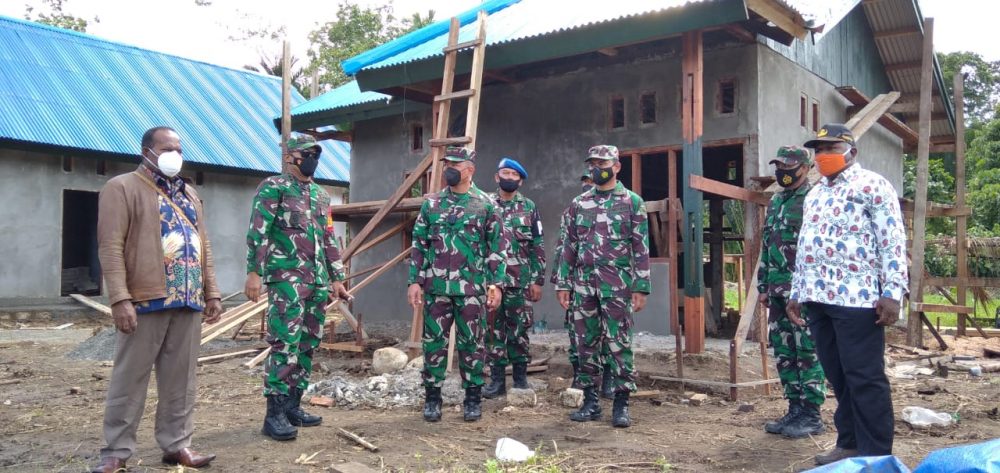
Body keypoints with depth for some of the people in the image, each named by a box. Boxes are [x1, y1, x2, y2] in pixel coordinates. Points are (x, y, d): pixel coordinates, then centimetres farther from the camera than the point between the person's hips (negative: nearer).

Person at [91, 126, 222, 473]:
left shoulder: (189, 194, 20)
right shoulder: (122, 188, -1)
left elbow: (203, 247, 20)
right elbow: (111, 247, -9)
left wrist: (212, 294, 13)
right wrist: (120, 299, -18)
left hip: (188, 303, 6)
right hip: (146, 301, -6)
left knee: (181, 379, 9)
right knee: (130, 378, 1)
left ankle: (176, 444, 18)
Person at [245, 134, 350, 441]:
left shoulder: (321, 196, 20)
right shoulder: (273, 188, -1)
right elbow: (258, 232, -9)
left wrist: (336, 278, 18)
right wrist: (254, 271, -18)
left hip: (318, 281, 7)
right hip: (286, 279, -7)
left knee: (307, 346, 9)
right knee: (285, 344, -12)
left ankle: (293, 405, 18)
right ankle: (275, 414, -6)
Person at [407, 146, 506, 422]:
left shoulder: (486, 205, 2)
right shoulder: (431, 204, 9)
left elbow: (497, 248, 1)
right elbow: (419, 246, 10)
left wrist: (496, 283, -7)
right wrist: (415, 281, 2)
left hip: (472, 288, -2)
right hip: (436, 287, 2)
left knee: (472, 344, 5)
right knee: (434, 343, 6)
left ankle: (473, 399, 17)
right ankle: (432, 398, 18)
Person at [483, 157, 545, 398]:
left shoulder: (529, 207, 4)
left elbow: (537, 247, 4)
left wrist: (538, 280, -2)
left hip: (520, 280, -1)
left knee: (519, 329, 5)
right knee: (494, 329, 5)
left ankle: (520, 377, 17)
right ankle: (497, 379, 13)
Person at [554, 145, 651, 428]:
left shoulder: (632, 202, 1)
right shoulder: (578, 203, 11)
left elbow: (641, 248, -2)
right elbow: (569, 246, 12)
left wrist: (641, 288, -8)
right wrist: (563, 283, 6)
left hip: (617, 285, -4)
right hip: (583, 284, 4)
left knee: (619, 343, -1)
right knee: (586, 344, 8)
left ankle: (621, 404, 8)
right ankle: (590, 401, 17)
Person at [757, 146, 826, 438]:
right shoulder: (776, 202, 17)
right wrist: (763, 286, 18)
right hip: (778, 292, 8)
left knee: (808, 354, -2)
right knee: (784, 354, 12)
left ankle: (811, 415, 6)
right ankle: (795, 409, 22)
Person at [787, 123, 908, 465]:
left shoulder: (871, 185, -1)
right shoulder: (814, 194, 21)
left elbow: (893, 241, -9)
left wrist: (892, 293, -16)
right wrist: (796, 292, 20)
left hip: (856, 297, -7)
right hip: (817, 298, 7)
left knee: (865, 378, -2)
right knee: (838, 378, 12)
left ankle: (876, 454, 7)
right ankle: (849, 444, 22)